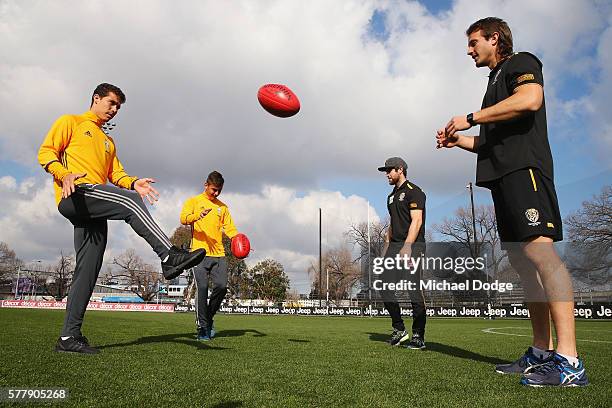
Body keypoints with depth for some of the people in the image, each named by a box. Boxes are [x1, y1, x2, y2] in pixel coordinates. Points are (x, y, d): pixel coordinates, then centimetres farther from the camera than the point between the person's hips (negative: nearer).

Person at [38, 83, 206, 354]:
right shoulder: (70, 122, 14)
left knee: (87, 273, 0)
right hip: (73, 196, -7)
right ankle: (169, 257, -37)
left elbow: (116, 174, 21)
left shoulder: (108, 142, 33)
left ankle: (69, 336, 3)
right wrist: (64, 174, -18)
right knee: (129, 201, -30)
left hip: (91, 213, 7)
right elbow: (46, 152, 3)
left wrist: (133, 183, -2)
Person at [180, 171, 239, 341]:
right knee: (202, 288, -10)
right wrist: (198, 215, -29)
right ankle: (202, 327, 1)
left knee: (221, 286, -7)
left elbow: (229, 228, 14)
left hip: (219, 254, 4)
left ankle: (209, 318, 17)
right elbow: (183, 219, -9)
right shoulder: (193, 201, 9)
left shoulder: (223, 207, 20)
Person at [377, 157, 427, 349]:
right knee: (385, 288, 1)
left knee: (413, 290, -9)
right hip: (394, 245, 8)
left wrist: (406, 246, -22)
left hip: (412, 245, -8)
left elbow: (417, 221, -13)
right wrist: (386, 246, 16)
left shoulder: (413, 191, -3)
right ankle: (399, 330, 13)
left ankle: (418, 337, 0)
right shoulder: (392, 196, 22)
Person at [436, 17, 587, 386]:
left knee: (540, 251, -20)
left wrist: (471, 119, -11)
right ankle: (542, 353, 6)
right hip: (503, 175, 10)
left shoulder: (521, 63, 7)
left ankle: (569, 361, -22)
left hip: (524, 167, -10)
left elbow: (530, 99, -16)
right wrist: (458, 140, 19)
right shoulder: (497, 80, 32)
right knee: (521, 261, 4)